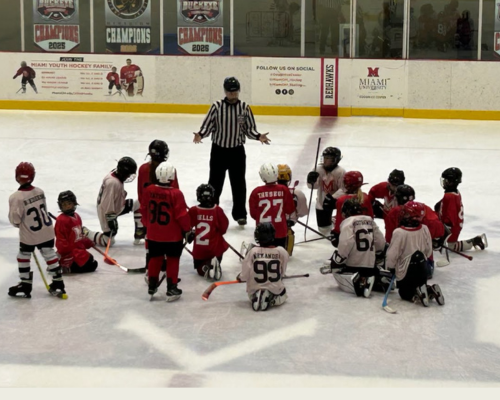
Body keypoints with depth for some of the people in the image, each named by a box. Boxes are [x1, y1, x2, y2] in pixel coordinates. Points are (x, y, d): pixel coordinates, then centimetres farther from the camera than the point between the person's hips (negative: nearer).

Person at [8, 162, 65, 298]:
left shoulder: (16, 197, -22)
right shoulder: (40, 191, -5)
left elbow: (15, 220, -17)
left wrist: (20, 224, 5)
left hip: (28, 235, -5)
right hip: (47, 231, 5)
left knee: (23, 257, 13)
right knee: (50, 255, 14)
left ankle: (25, 286, 20)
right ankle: (58, 283, 19)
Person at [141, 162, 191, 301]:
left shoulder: (148, 191, -6)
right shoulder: (176, 194, -20)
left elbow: (144, 210, 6)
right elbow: (182, 215, -16)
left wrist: (147, 225, 23)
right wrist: (187, 230, -2)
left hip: (153, 234, 4)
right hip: (173, 236, -4)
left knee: (155, 259, 19)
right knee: (172, 260, 9)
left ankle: (152, 286, 27)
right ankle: (171, 289, 10)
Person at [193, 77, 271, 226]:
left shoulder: (245, 107, -3)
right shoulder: (217, 106, -8)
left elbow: (250, 129, 1)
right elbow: (208, 125, -6)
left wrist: (258, 136, -16)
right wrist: (200, 135, -23)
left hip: (237, 151, 1)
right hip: (218, 150, -1)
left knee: (238, 184, 9)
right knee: (215, 182, 8)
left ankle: (240, 214, 21)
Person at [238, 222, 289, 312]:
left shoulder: (253, 251, -19)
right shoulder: (281, 251, -18)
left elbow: (245, 274, -13)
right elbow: (282, 273, -3)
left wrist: (240, 278, 9)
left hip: (255, 289, 1)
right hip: (275, 289, -1)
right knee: (282, 296, 31)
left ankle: (256, 297, 0)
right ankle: (272, 299, -1)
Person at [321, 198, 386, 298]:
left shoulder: (348, 222, -9)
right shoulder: (370, 221, 12)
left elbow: (345, 245, -21)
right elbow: (381, 243, 13)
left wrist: (334, 263, -11)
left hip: (354, 265, -7)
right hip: (371, 265, 7)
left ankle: (358, 282, -20)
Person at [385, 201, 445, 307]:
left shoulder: (399, 232, -25)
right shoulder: (424, 229, -9)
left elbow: (392, 254, -18)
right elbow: (429, 250, 3)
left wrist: (390, 267, 1)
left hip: (406, 271, -5)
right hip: (422, 268, 5)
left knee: (405, 293, 16)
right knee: (421, 284, 29)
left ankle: (418, 294, -15)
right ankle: (431, 291, -3)